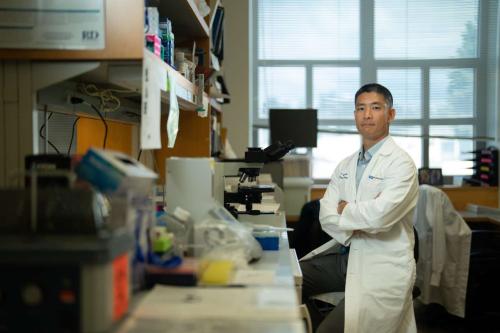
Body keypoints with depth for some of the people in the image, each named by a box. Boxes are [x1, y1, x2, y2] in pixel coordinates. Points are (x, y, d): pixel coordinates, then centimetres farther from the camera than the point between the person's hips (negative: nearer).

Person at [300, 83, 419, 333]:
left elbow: (379, 214, -24)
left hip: (382, 265, -7)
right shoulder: (346, 165, 12)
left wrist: (345, 209, -6)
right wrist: (357, 224, -17)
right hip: (344, 253, 7)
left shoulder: (401, 163, -9)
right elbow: (326, 216, 1)